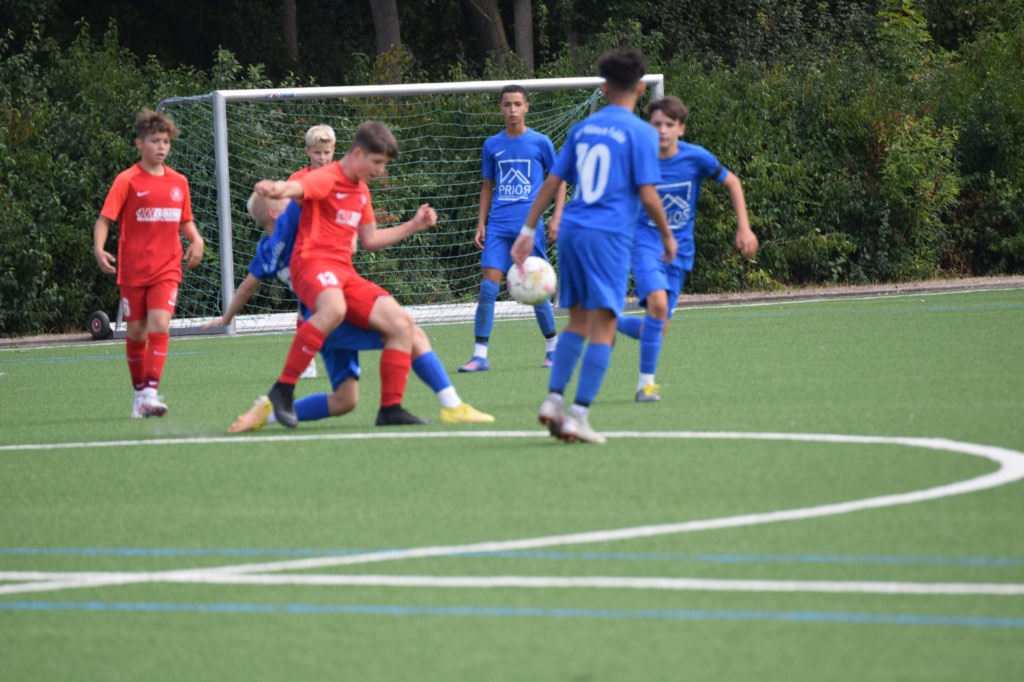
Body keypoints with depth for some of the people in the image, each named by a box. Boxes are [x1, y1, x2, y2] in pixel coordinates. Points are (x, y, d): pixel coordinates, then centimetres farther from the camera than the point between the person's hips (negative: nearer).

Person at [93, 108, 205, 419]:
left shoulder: (179, 182, 7)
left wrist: (196, 239, -1)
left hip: (166, 268, 1)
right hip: (133, 270, -1)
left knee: (159, 324, -16)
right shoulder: (127, 181, -5)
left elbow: (185, 221, 20)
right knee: (136, 332, 7)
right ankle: (140, 392, 23)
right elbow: (104, 219, -8)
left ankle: (151, 392, -20)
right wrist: (99, 248, -25)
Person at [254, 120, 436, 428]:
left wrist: (413, 226, 28)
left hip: (344, 271, 8)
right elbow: (298, 187, -28)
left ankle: (390, 408, 0)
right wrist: (276, 189, -52)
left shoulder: (361, 191, 23)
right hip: (313, 261, -8)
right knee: (334, 308, -40)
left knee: (401, 324, -6)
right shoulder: (327, 178, -5)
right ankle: (283, 389, -31)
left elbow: (370, 240, 32)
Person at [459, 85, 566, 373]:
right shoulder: (492, 145, 9)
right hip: (498, 226, 2)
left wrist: (556, 217, -3)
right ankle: (480, 354, -6)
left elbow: (559, 180, 7)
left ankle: (553, 348, 19)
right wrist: (481, 223, 9)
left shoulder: (540, 143, 1)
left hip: (530, 226, -2)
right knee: (487, 287, -8)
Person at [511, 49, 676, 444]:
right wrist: (667, 235, 6)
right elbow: (646, 194, -9)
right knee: (602, 326, -3)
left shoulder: (583, 128, 12)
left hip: (571, 232, 6)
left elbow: (552, 182, 13)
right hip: (609, 234, -6)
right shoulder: (640, 133, -4)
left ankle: (553, 399, 6)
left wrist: (528, 229, 18)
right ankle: (578, 415, -8)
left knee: (578, 321, 16)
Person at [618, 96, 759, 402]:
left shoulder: (696, 157, -9)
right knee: (658, 302, -28)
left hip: (680, 250, 3)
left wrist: (744, 228, 3)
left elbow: (732, 182, 7)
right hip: (646, 242, -3)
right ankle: (646, 382, -16)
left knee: (658, 329, 3)